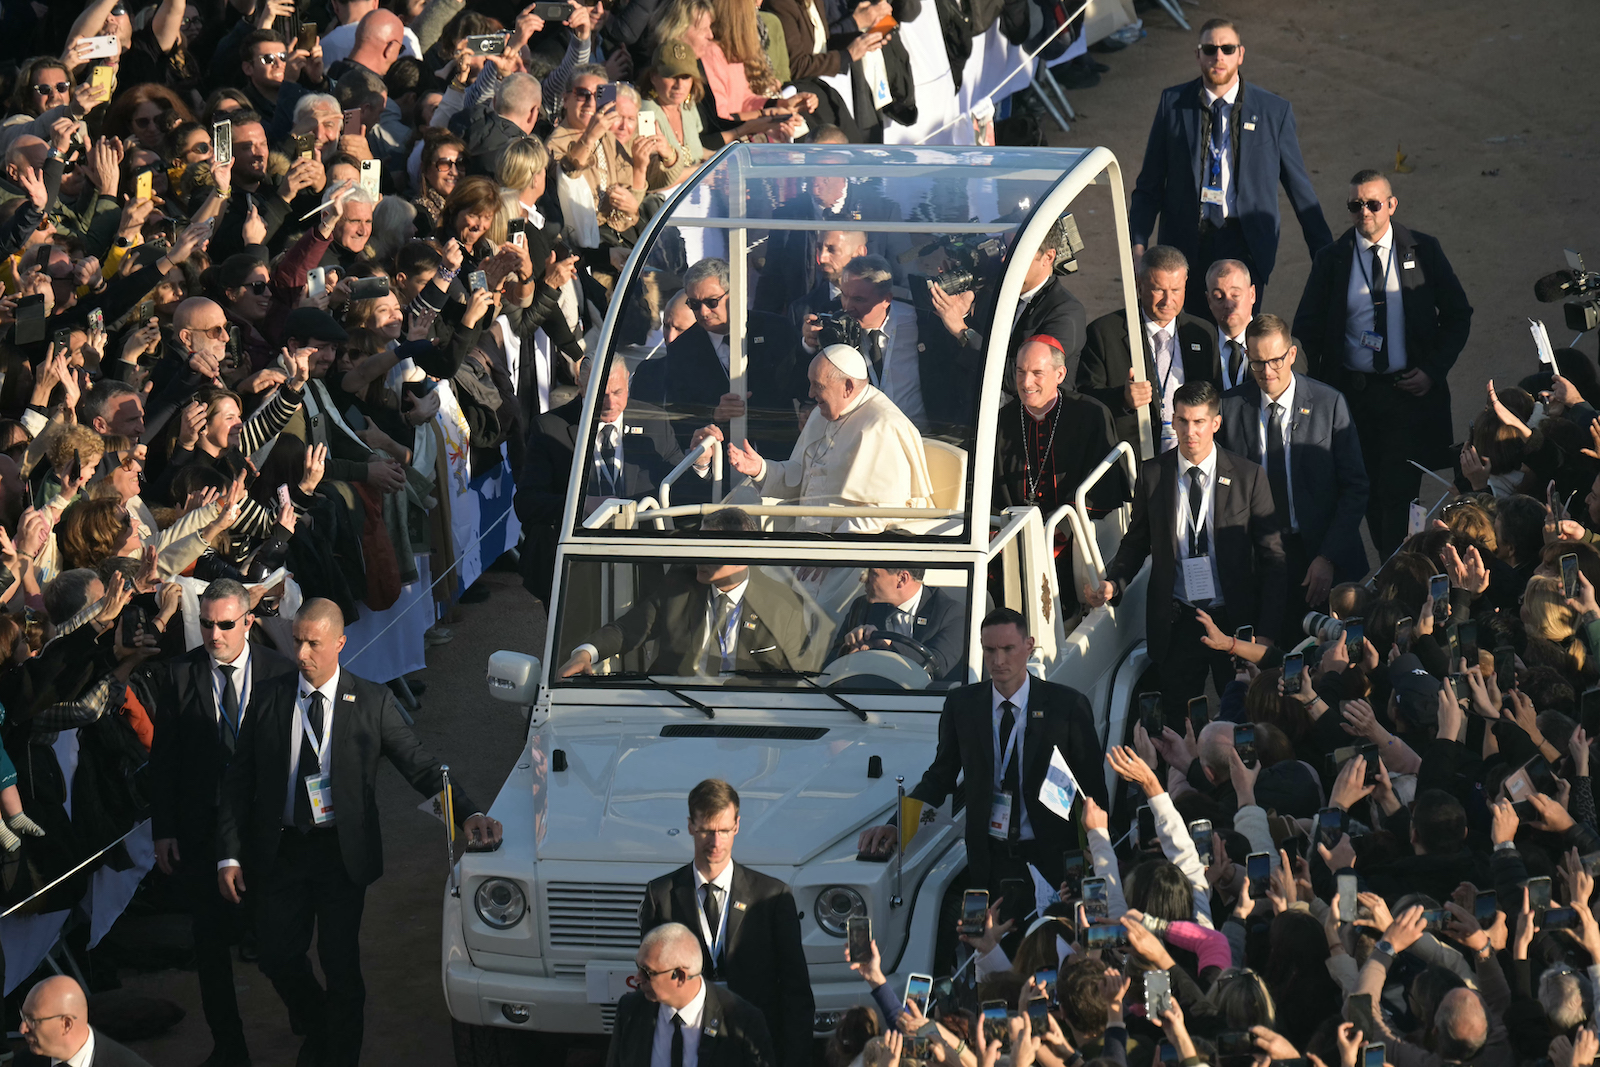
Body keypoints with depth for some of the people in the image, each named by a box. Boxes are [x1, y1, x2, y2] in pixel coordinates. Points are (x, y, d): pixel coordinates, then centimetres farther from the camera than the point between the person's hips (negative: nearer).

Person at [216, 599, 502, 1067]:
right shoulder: (270, 698, 0)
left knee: (341, 966, -1)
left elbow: (421, 766, -4)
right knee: (279, 959, 6)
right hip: (281, 850, 2)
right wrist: (230, 855, -1)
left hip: (343, 853, -2)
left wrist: (468, 814, -18)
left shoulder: (372, 702, -4)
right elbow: (239, 780, 4)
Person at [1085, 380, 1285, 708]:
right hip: (1176, 621, 1)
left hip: (1234, 619, -1)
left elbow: (1272, 557, 1)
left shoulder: (1248, 477, -2)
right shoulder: (1152, 474, 3)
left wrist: (1266, 631, -7)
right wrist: (1112, 583, -9)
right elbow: (1136, 542, 12)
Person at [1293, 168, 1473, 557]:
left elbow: (1458, 314, 8)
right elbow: (1306, 327, 9)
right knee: (1366, 493, 5)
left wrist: (1434, 369, -3)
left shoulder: (1423, 251, 2)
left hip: (1410, 391, -2)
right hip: (1352, 391, 2)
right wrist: (1317, 390, -1)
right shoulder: (1331, 259, 3)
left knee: (1399, 492, -8)